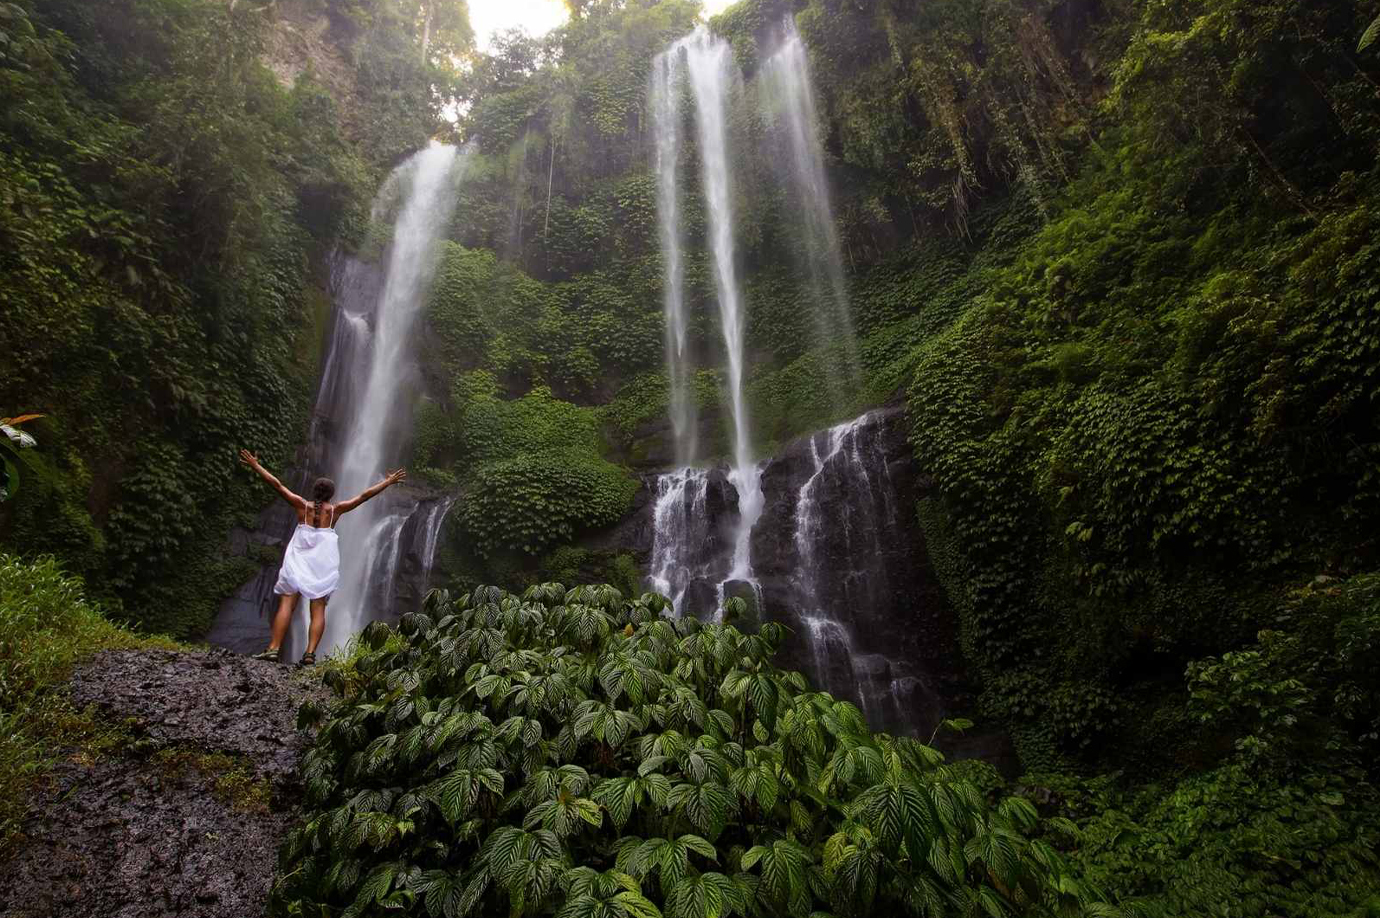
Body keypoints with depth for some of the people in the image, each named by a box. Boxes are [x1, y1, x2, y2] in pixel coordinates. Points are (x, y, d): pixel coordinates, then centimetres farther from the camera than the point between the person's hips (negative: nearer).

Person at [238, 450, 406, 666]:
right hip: (324, 562, 0)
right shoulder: (335, 509, 3)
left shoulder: (302, 505, 3)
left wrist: (255, 465, 11)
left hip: (299, 558, 0)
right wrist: (389, 482, 13)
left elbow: (276, 484, 4)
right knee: (318, 609, 0)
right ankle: (310, 652, -10)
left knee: (286, 604, 0)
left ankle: (274, 648, -10)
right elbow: (364, 495, 6)